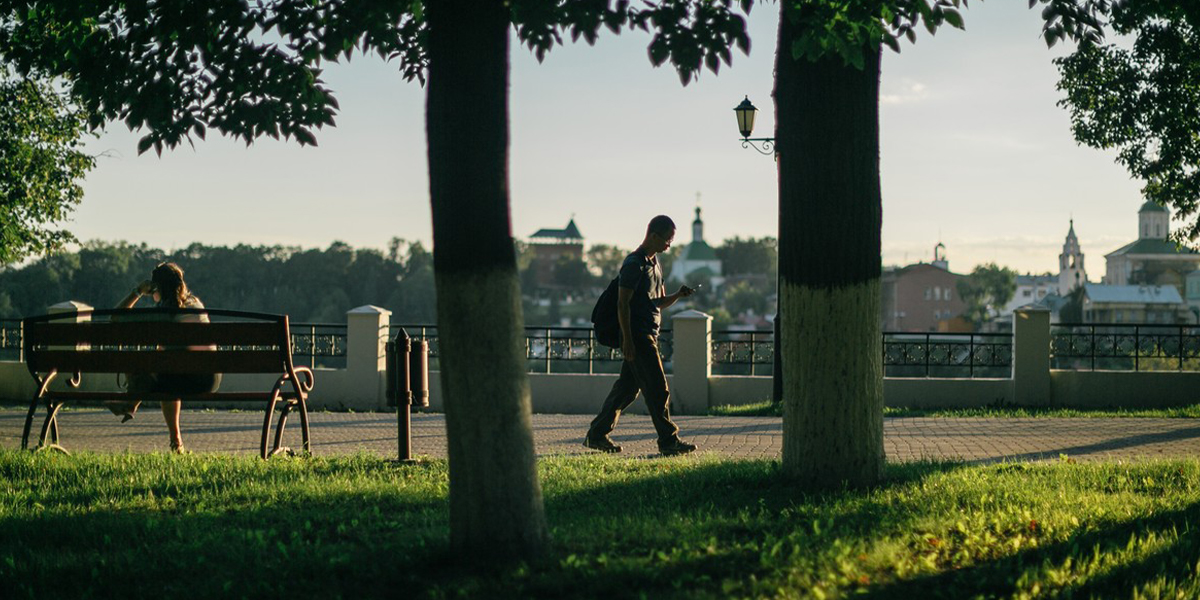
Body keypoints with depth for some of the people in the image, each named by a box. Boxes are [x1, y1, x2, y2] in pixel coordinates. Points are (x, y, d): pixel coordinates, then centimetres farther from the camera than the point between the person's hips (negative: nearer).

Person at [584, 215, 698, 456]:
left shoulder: (654, 263, 18)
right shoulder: (634, 264, -12)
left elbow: (660, 302, 22)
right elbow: (622, 303, -15)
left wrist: (678, 295, 0)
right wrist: (627, 340, -19)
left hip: (649, 335, 9)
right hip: (637, 335, -9)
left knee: (627, 388, 10)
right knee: (658, 389, -7)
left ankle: (596, 435, 15)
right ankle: (669, 440, -2)